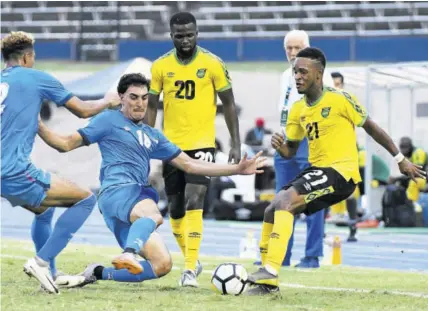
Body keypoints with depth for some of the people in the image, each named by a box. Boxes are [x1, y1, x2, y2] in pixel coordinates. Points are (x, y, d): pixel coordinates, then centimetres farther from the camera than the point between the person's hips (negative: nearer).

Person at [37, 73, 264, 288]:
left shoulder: (152, 136, 28)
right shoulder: (110, 120, 11)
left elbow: (190, 165, 28)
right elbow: (66, 144, 8)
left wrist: (237, 169, 24)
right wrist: (38, 126, -8)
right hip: (117, 192, -7)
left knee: (162, 265, -5)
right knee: (153, 214, -40)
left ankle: (99, 273, 4)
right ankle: (128, 254, -67)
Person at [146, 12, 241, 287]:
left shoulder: (213, 64, -6)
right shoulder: (161, 66, 1)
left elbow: (229, 104, 1)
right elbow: (152, 107, 9)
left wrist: (236, 144, -3)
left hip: (201, 144, -3)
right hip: (171, 145, 3)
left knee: (194, 203, -17)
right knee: (176, 208, 10)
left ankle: (190, 271, -19)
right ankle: (190, 259, 32)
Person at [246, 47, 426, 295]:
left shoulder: (340, 100, -11)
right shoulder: (298, 110, 9)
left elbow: (371, 127, -1)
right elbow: (290, 151, 16)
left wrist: (401, 159, 4)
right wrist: (280, 146, -9)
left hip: (341, 172, -8)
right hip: (316, 172, 8)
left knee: (285, 201, -25)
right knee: (272, 211, 0)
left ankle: (271, 271, -29)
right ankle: (268, 283, 8)